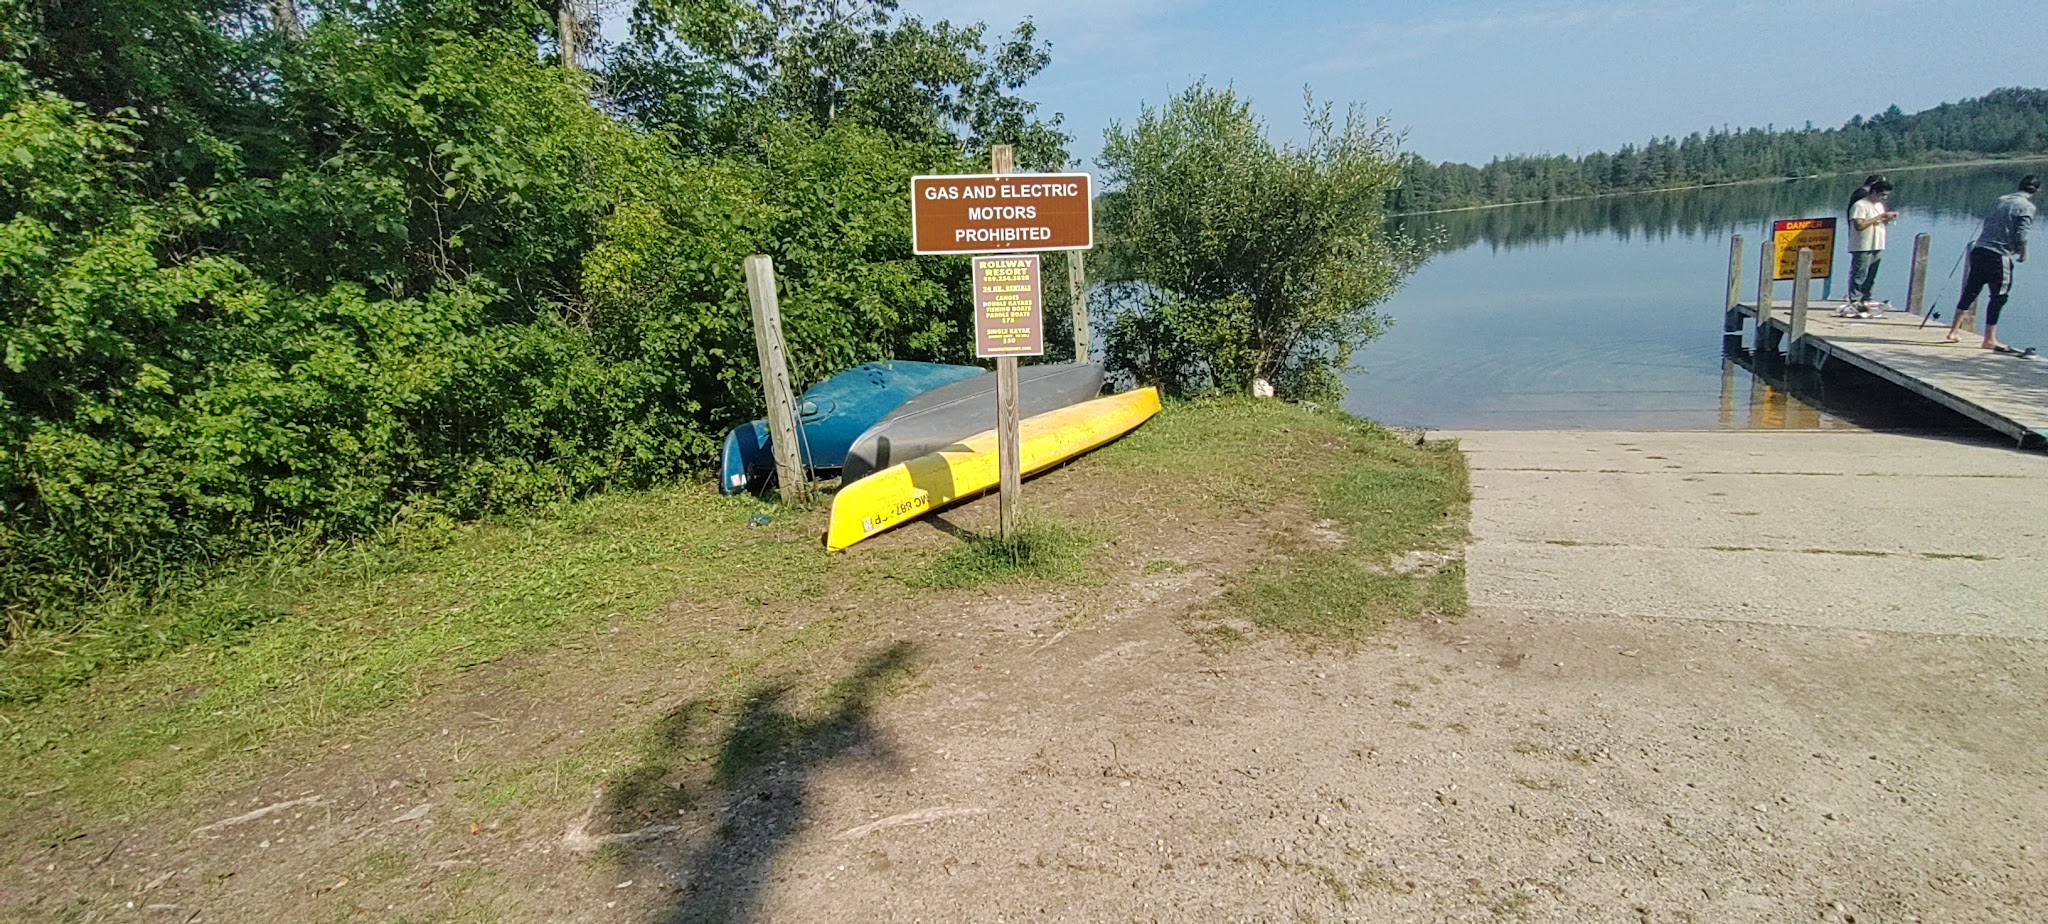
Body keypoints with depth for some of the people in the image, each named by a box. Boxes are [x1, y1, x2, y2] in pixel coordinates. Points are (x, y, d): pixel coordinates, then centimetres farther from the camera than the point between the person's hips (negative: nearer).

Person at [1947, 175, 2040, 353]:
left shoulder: (2001, 200, 12)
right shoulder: (2027, 206, -6)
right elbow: (2021, 235, -14)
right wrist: (2023, 254, 2)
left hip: (1978, 250, 6)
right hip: (1999, 256, -6)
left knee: (1970, 292, 13)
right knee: (1998, 297, 1)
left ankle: (1954, 331, 16)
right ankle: (1989, 339, 1)